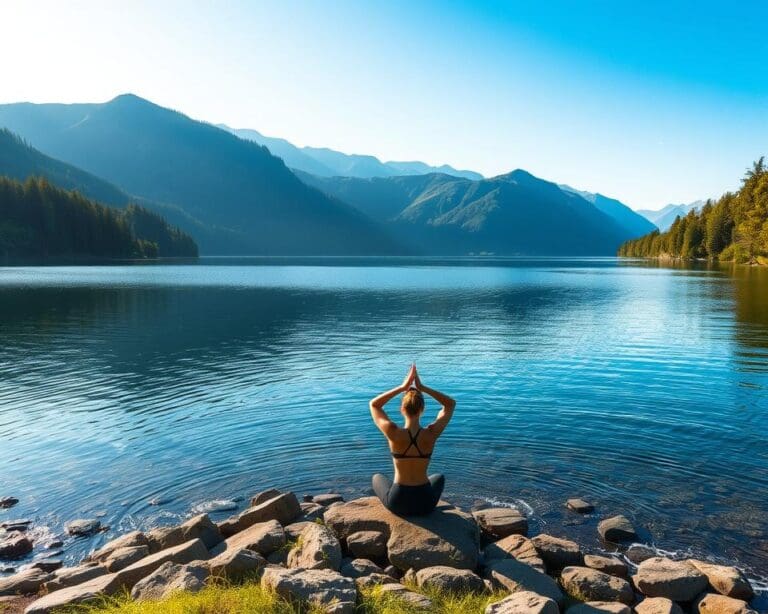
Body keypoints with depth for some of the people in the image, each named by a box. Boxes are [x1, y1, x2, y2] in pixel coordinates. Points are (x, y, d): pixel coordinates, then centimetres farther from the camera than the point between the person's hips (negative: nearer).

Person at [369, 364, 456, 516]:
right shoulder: (431, 434, -15)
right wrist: (422, 387, -7)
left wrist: (402, 387, -7)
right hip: (425, 502, 1)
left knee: (377, 478, 34)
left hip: (397, 502, -1)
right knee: (439, 477, 37)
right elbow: (451, 404, 1)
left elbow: (374, 404, -1)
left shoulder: (394, 434, -19)